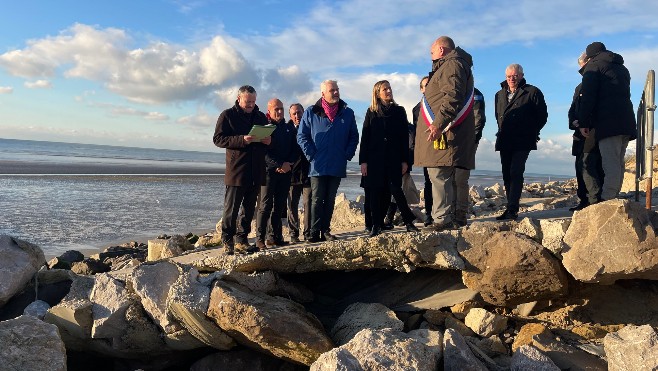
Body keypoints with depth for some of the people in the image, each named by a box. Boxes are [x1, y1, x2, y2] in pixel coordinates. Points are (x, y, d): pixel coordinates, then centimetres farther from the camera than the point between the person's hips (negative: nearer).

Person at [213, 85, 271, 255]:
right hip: (236, 170, -5)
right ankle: (227, 241, 6)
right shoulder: (228, 115, 1)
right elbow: (218, 139, -7)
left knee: (249, 208, 10)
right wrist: (242, 140, -19)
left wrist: (268, 141, -3)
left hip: (256, 171, 5)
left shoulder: (261, 117, 16)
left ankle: (241, 240, 19)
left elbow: (269, 138, 23)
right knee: (231, 208, -3)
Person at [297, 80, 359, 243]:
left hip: (337, 166, 3)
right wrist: (311, 155, -7)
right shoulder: (311, 113, 0)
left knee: (330, 200, 10)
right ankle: (315, 232, 3)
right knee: (317, 200, -1)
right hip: (318, 166, -2)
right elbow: (301, 136, 1)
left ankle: (325, 231, 18)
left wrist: (348, 154, 0)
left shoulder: (347, 113, 7)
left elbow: (354, 137, 12)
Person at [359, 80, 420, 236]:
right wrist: (363, 161, -3)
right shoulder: (371, 113, 8)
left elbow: (405, 137, 5)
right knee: (375, 192, 1)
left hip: (394, 159, -1)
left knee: (395, 189, -8)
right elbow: (365, 137, 4)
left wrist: (405, 160, -1)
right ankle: (376, 225, 8)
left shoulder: (399, 111, 8)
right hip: (374, 159, 1)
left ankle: (409, 222, 1)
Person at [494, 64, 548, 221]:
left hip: (523, 142, -6)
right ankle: (511, 209, 12)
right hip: (504, 141, 6)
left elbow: (542, 115, 2)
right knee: (507, 174, 5)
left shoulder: (532, 92, 1)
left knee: (515, 172, -17)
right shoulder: (500, 94, 17)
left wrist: (532, 132, 1)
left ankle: (512, 209, -20)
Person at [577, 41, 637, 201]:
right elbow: (625, 93, 27)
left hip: (608, 122, -8)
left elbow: (588, 96, -7)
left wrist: (583, 123, -8)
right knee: (618, 163, 9)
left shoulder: (593, 65, 5)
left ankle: (606, 201, -20)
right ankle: (613, 198, 8)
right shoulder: (622, 68, 30)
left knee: (611, 164, -15)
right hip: (626, 121, 8)